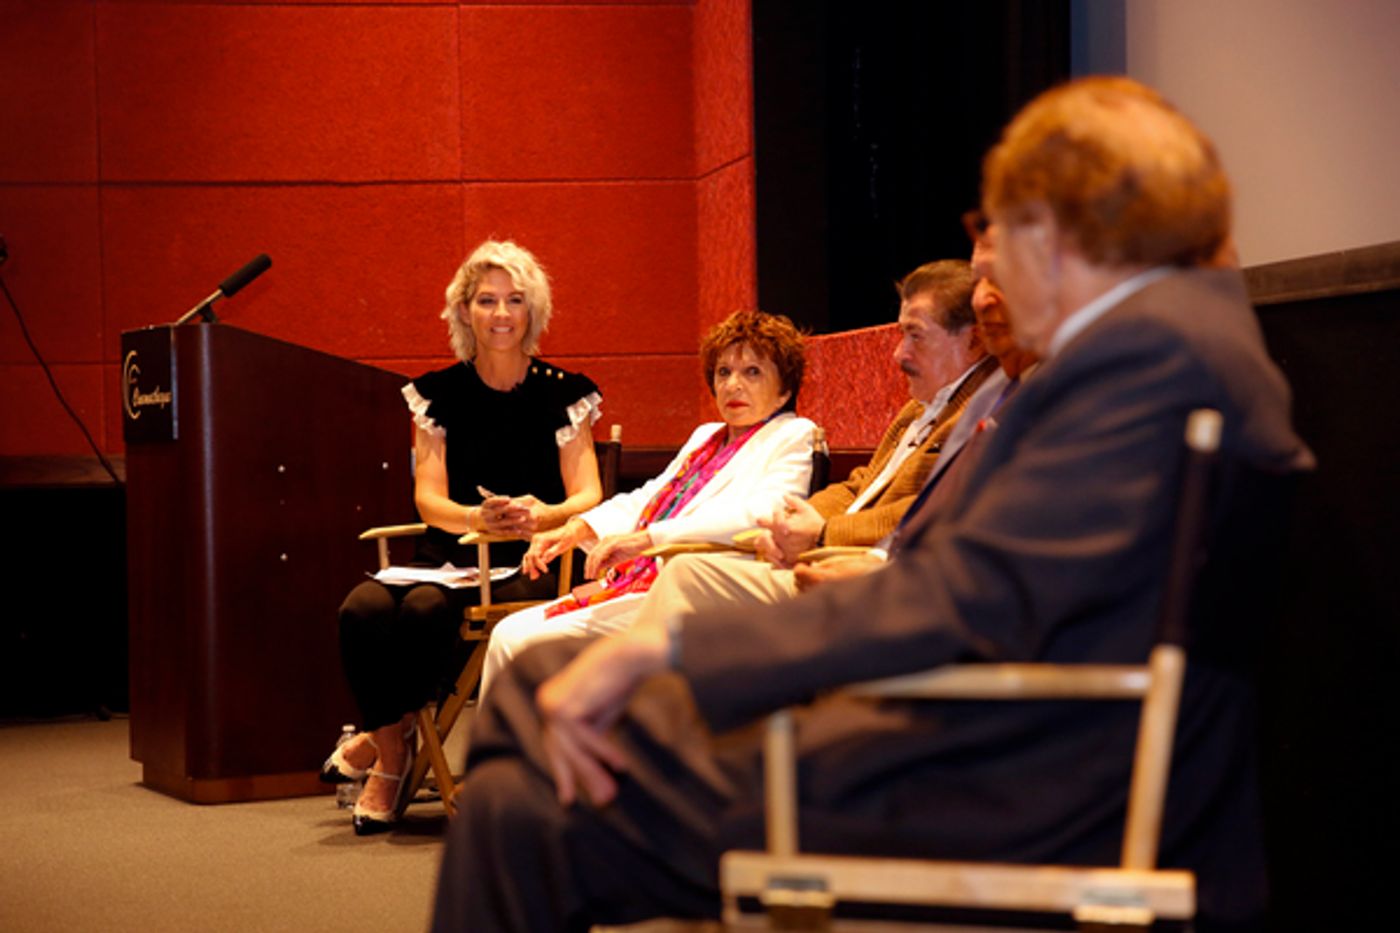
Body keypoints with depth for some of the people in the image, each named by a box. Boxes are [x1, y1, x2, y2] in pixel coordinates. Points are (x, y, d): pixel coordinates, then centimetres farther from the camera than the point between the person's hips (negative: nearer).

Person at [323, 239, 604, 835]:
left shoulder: (563, 395, 5)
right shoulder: (438, 394, 10)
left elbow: (588, 495, -2)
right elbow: (430, 499, 0)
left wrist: (542, 515, -25)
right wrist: (479, 517, -23)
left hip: (532, 562, -3)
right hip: (450, 556, 3)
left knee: (424, 610, -32)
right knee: (363, 610, -28)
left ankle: (385, 734, -6)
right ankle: (392, 753, -8)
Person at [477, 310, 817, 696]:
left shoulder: (793, 437, -1)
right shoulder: (706, 436, 26)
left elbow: (760, 514, -19)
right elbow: (644, 500, 27)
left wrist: (646, 539, -25)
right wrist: (579, 529, 5)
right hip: (632, 584, 8)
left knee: (532, 645, -19)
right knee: (508, 635, -6)